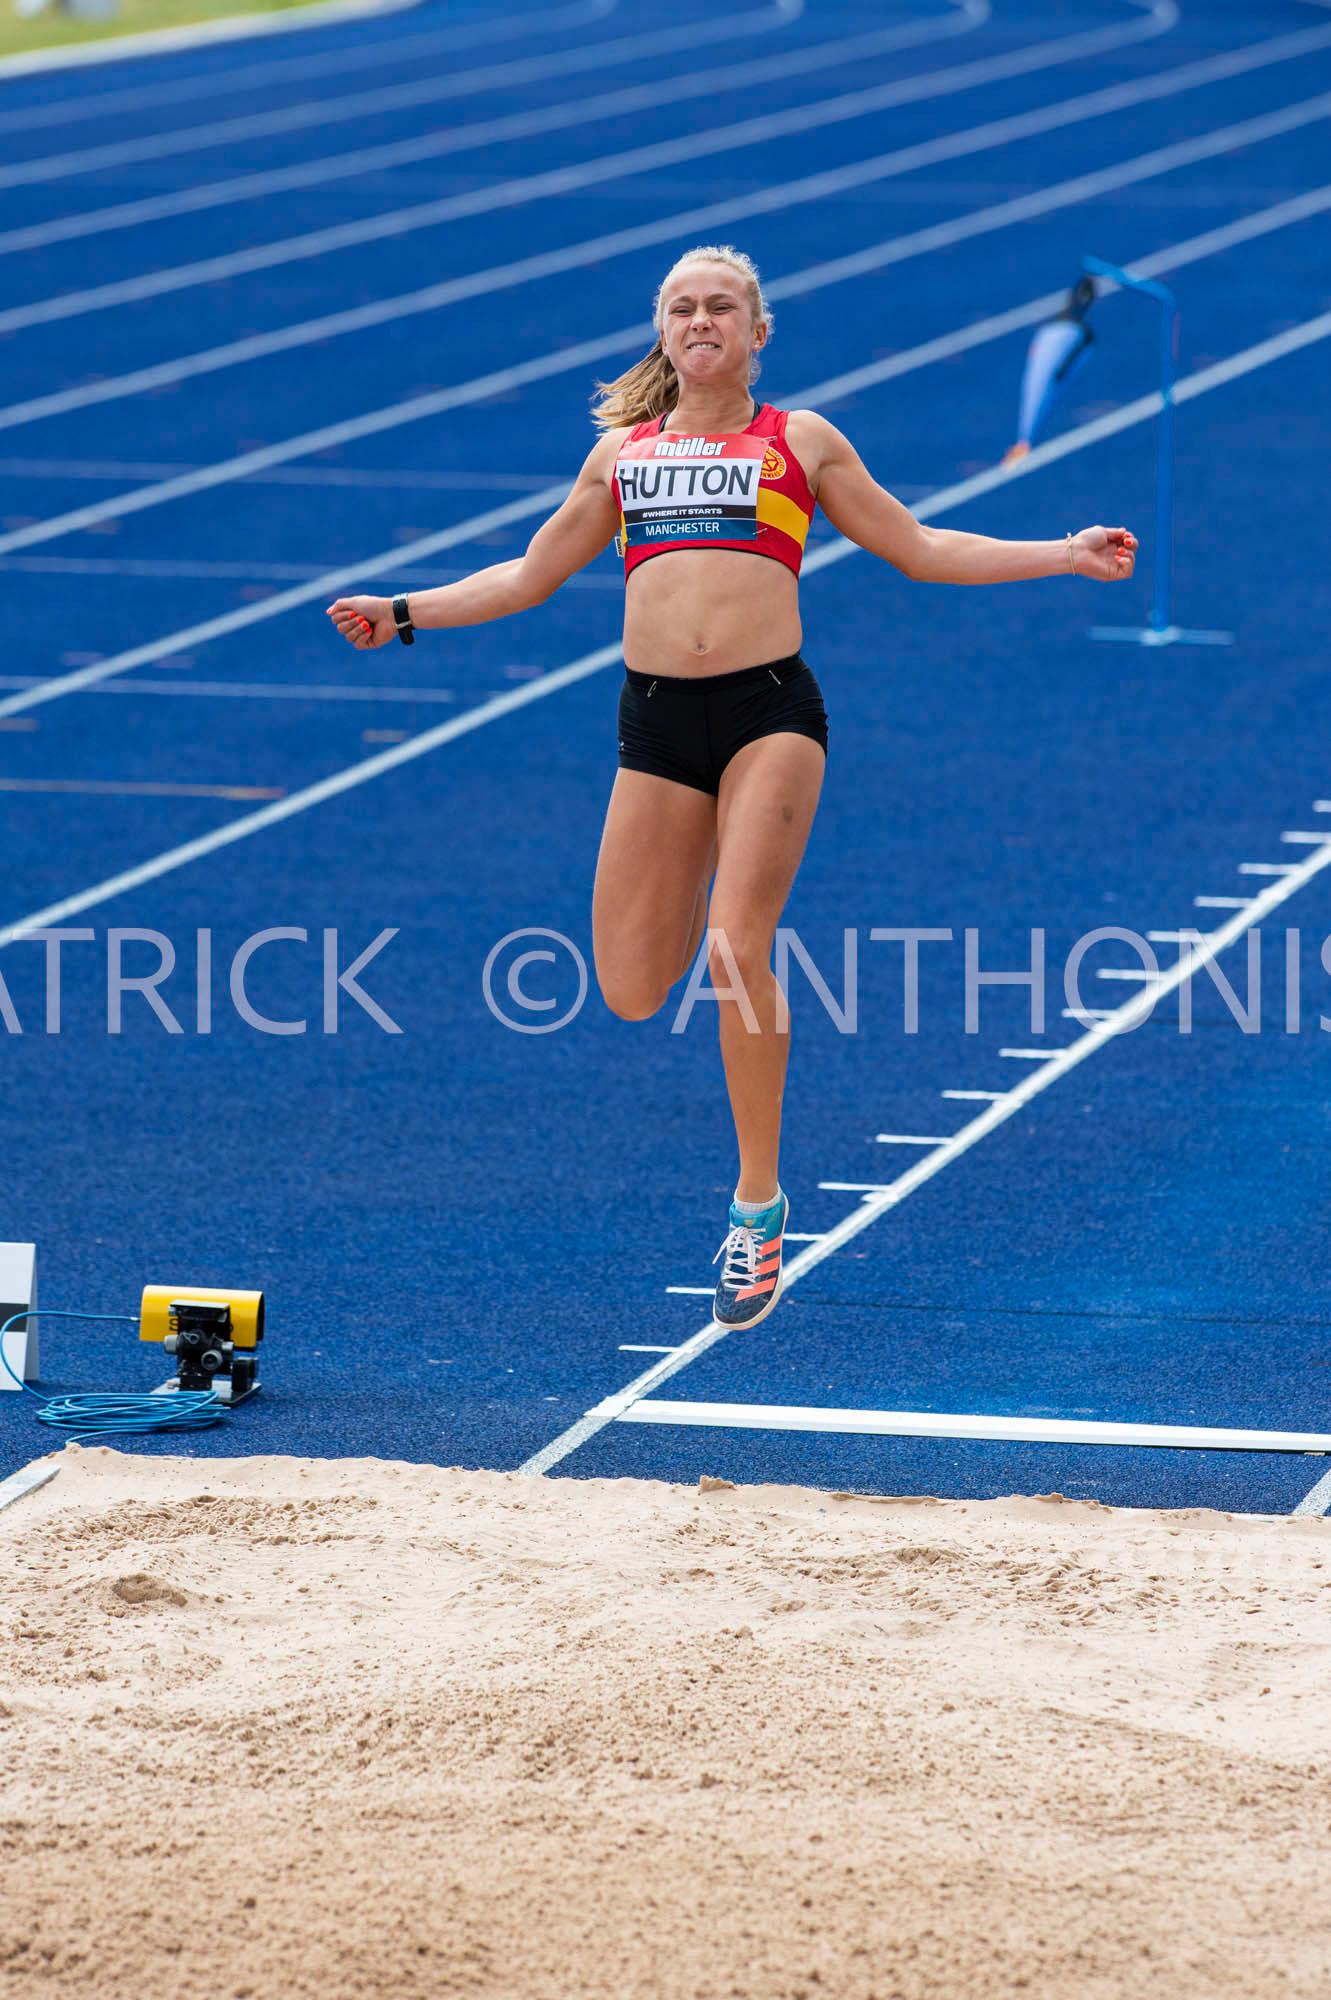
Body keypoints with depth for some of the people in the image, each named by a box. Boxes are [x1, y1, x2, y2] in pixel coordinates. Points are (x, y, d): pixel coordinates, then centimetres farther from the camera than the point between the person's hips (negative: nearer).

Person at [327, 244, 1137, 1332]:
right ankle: (700, 914, 36)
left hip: (770, 709, -3)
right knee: (632, 991, -2)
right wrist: (406, 612, 21)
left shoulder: (801, 442, 12)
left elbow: (919, 550, 14)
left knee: (737, 955, -17)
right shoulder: (623, 451, 18)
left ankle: (758, 1202, -3)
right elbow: (531, 574, 27)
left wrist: (1064, 555, 7)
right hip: (657, 719, 3)